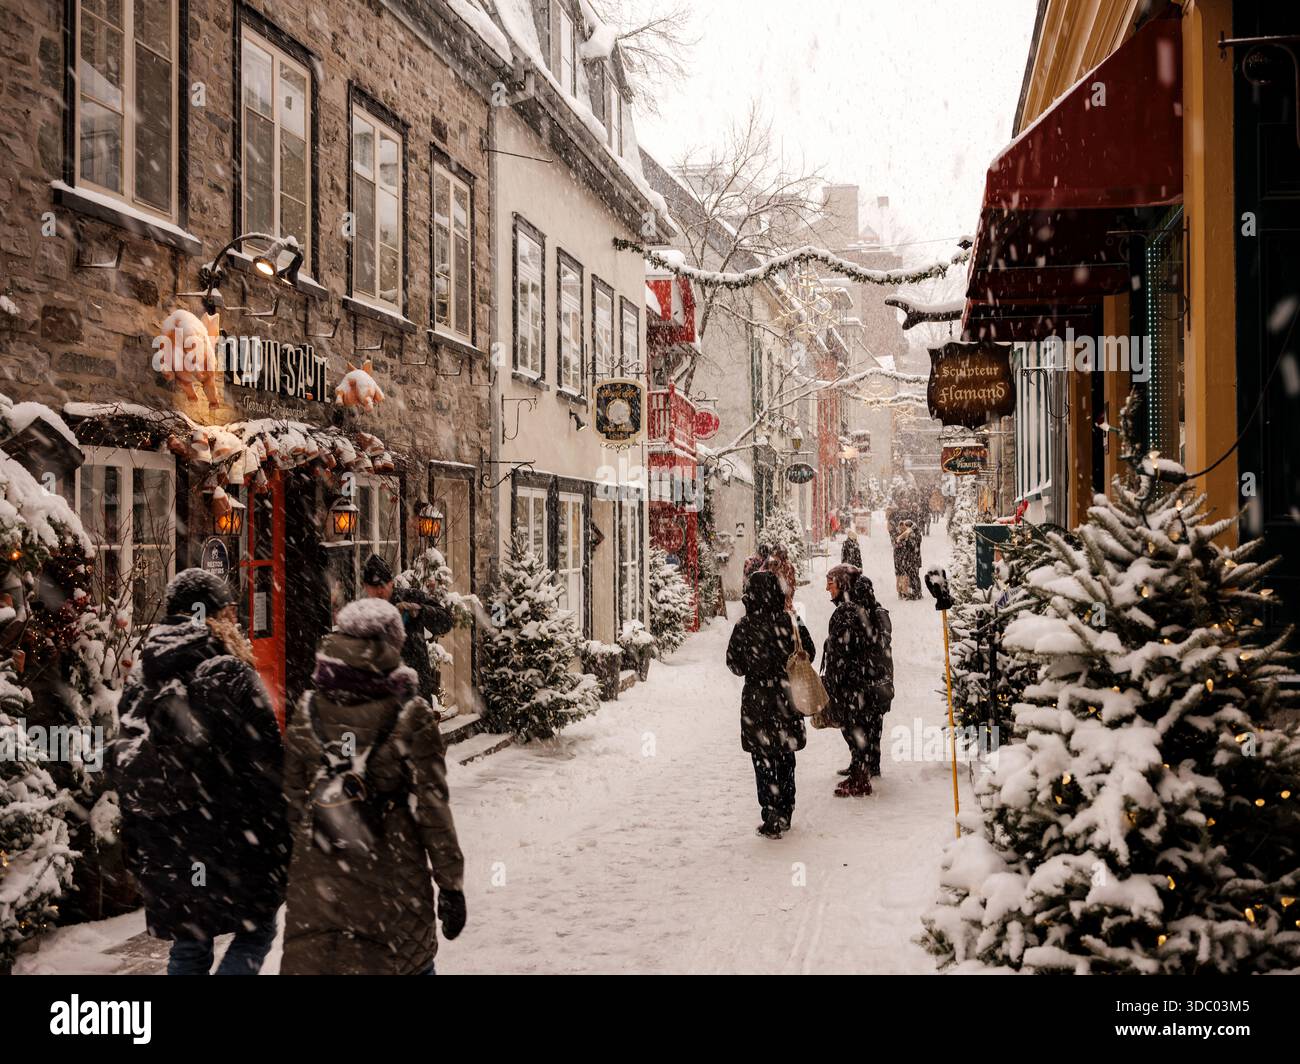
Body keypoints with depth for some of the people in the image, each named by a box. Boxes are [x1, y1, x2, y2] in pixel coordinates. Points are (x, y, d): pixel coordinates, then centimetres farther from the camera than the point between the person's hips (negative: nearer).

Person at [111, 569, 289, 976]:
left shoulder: (138, 681, 5)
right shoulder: (231, 676, -13)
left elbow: (124, 770, 11)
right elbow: (267, 766, -15)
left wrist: (137, 850, 18)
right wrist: (281, 845, -6)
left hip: (162, 849, 6)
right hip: (226, 842, -6)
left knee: (188, 945, 17)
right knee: (257, 929, 11)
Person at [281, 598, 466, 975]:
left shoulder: (308, 710, -3)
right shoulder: (411, 716, -12)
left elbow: (293, 799, 3)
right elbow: (432, 806, -10)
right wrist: (451, 883, -2)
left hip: (317, 880, 2)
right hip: (393, 876, -2)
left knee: (310, 960, 11)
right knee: (408, 960, 16)